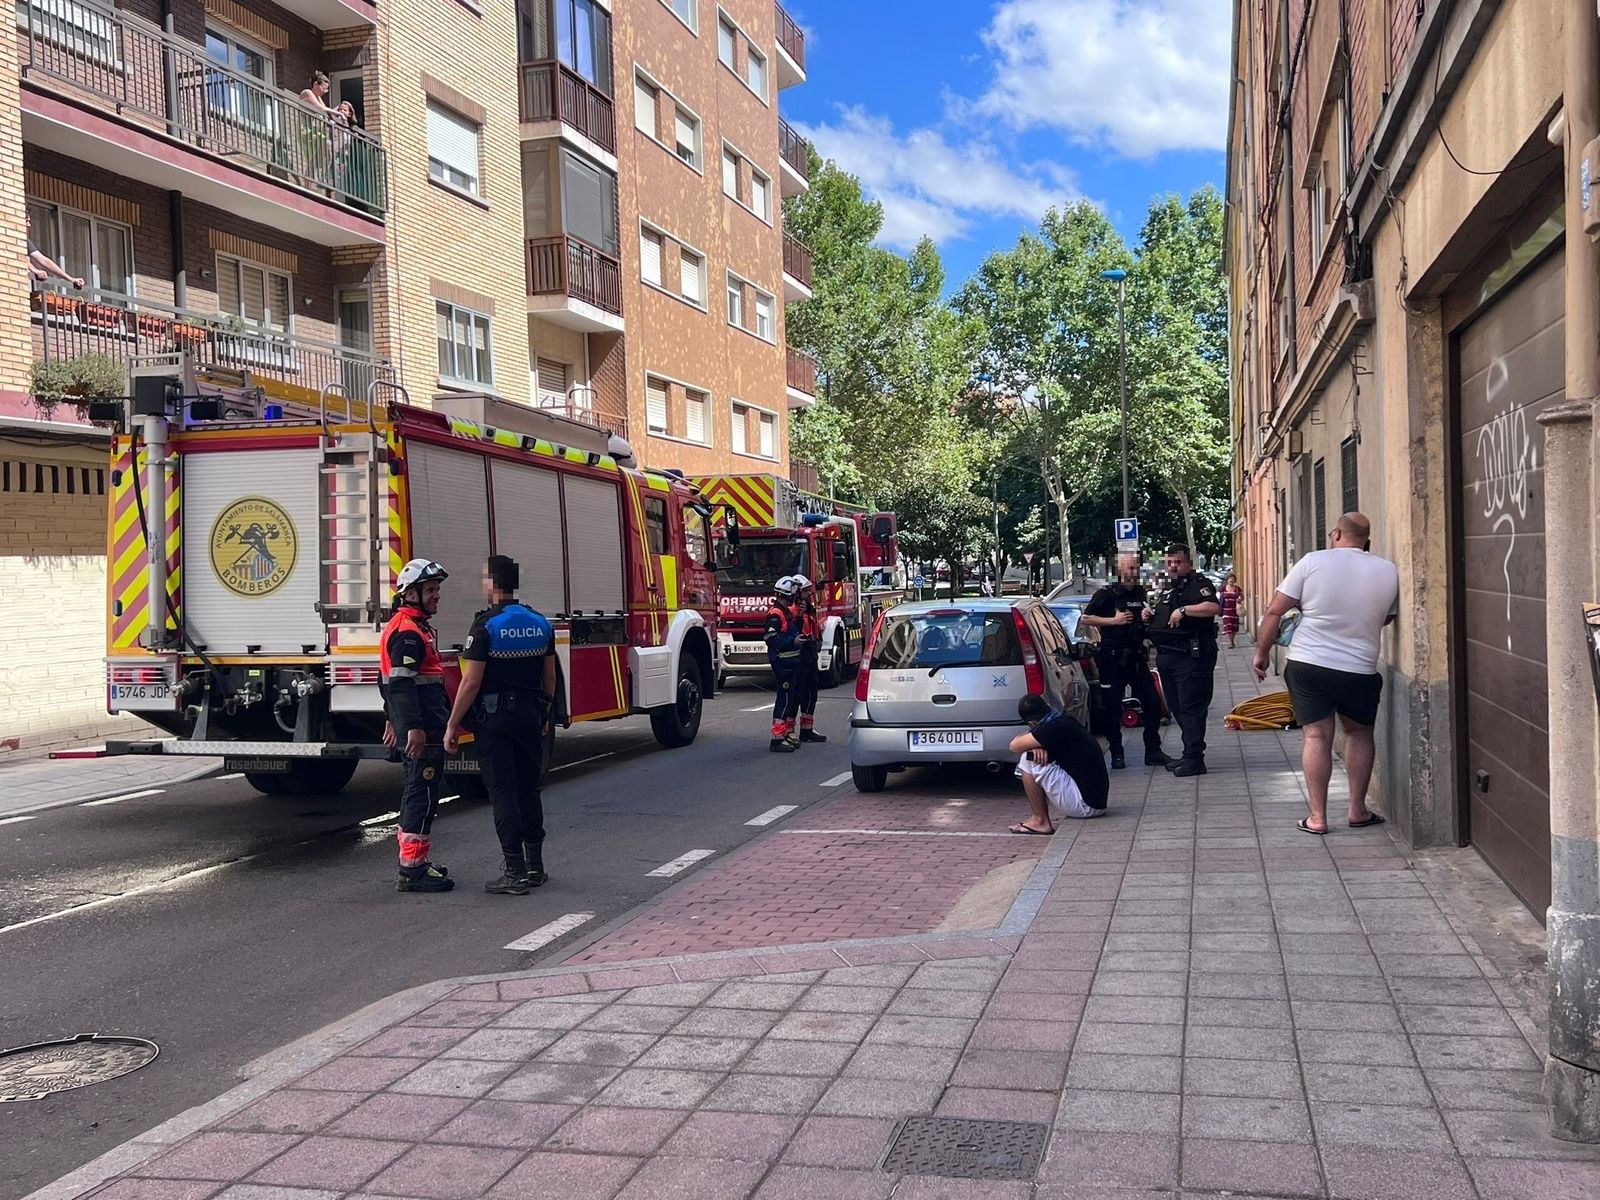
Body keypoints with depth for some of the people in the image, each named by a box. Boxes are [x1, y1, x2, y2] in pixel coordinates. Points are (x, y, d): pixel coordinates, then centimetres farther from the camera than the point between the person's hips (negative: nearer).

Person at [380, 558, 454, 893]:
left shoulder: (416, 627, 20)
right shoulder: (407, 631, -14)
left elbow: (390, 680, 27)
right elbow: (402, 683, -23)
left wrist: (394, 719, 31)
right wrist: (414, 726, -28)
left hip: (419, 725, 11)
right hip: (422, 728, -11)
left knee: (417, 791, 16)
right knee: (423, 794, -9)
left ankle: (415, 863, 24)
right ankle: (412, 871, -7)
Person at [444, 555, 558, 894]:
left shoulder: (485, 626, -13)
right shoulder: (540, 623, 5)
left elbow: (471, 682, -15)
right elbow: (549, 677, 11)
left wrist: (452, 725, -8)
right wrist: (545, 715, 23)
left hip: (494, 718, -5)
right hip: (531, 714, 5)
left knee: (502, 791, -1)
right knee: (528, 789, 14)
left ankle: (515, 872, -2)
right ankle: (535, 866, 18)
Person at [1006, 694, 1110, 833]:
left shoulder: (1053, 728, -17)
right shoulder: (1066, 721, 10)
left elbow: (1015, 746, -12)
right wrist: (1037, 745, -6)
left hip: (1085, 804, -9)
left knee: (1028, 760, -9)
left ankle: (1040, 821, -2)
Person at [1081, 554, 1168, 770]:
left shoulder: (1141, 593, 13)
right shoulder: (1107, 594, -5)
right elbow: (1085, 618, -8)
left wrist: (1148, 618, 4)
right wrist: (1114, 620, -14)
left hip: (1136, 656, 6)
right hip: (1113, 657, -5)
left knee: (1152, 703, 2)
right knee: (1113, 707, -1)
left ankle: (1152, 751, 11)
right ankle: (1116, 754, 10)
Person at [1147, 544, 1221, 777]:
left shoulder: (1198, 584, -5)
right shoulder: (1167, 592, 23)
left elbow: (1214, 607, -24)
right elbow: (1161, 623, 34)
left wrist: (1184, 610, -23)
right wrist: (1149, 618, 13)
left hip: (1192, 656, -9)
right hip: (1167, 657, 9)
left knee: (1191, 707, -11)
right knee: (1177, 707, 12)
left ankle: (1194, 759, -11)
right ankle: (1189, 755, 19)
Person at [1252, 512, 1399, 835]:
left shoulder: (1312, 562, -6)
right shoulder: (1388, 571, 1)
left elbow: (1274, 611, -6)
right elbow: (1388, 617, 16)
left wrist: (1262, 652, 4)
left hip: (1307, 664, -1)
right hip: (1359, 669, 1)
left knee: (1317, 736, 4)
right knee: (1360, 734, 19)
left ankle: (1317, 817, 5)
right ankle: (1358, 811, 23)